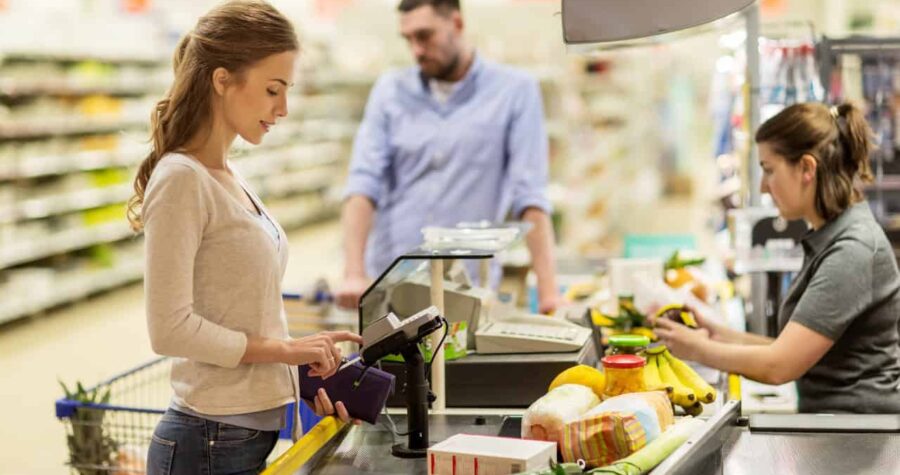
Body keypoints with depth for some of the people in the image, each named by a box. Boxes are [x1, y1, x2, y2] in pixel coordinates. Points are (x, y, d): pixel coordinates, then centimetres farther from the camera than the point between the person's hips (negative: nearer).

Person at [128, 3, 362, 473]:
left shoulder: (229, 178, 10)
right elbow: (170, 328, -20)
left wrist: (304, 376, 3)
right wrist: (287, 349, -16)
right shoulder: (182, 180, -15)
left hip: (257, 432, 8)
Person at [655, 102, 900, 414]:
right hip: (831, 421, 8)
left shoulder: (853, 251, -14)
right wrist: (724, 337, 8)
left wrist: (697, 349, -3)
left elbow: (779, 366, -16)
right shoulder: (827, 240, 14)